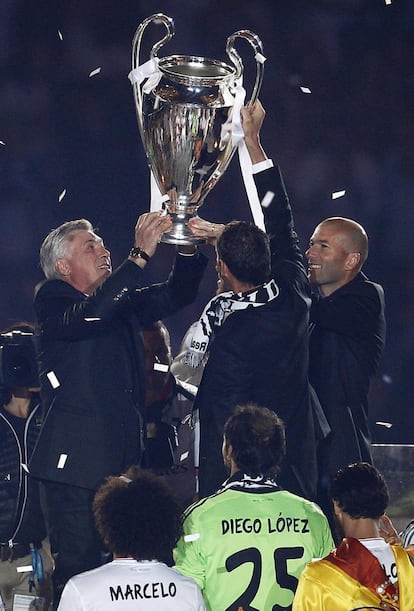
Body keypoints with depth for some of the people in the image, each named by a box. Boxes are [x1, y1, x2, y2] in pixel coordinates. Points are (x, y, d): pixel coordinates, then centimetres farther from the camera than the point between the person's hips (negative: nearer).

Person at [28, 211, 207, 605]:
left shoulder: (121, 303, 18)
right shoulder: (52, 301, -3)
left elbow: (176, 295, 16)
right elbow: (88, 317, -23)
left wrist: (186, 250, -4)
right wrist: (140, 255, -26)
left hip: (123, 455, 6)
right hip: (76, 459, -6)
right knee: (78, 568, -8)